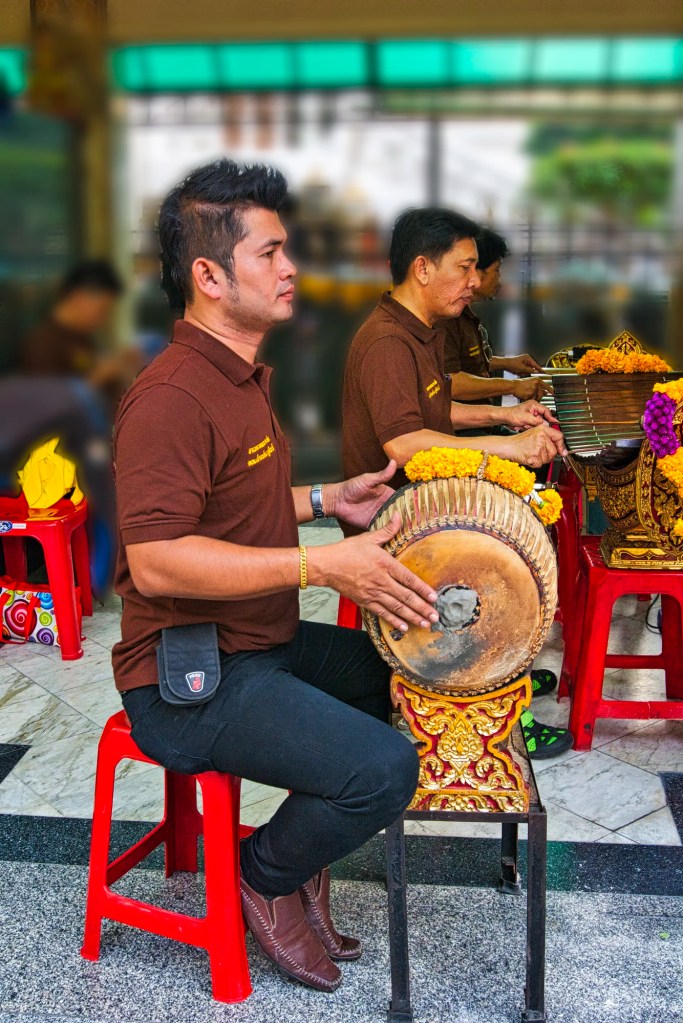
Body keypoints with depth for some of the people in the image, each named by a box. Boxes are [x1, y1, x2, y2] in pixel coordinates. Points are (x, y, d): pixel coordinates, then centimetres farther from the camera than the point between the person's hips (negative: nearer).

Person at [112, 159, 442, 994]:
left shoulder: (241, 376, 13)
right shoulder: (172, 397, -22)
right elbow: (155, 560, -30)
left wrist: (326, 501, 10)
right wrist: (321, 565, -32)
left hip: (261, 643, 10)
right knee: (383, 767, -21)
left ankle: (303, 850, 22)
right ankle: (266, 877, 8)